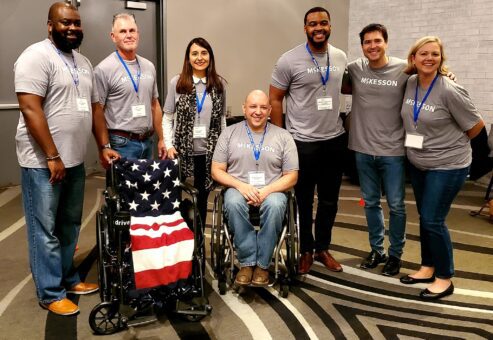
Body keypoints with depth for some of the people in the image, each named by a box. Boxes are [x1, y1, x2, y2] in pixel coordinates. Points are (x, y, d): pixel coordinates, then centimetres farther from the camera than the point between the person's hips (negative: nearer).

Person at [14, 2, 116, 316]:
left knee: (70, 225, 16)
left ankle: (68, 278, 31)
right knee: (46, 230, 2)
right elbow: (30, 110, -18)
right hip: (43, 162, -8)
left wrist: (103, 147, 14)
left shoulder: (83, 62, 15)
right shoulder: (37, 56, -11)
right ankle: (51, 294, 13)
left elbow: (94, 107, 20)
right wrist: (52, 157, -19)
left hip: (75, 160, 8)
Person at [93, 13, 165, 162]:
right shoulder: (104, 69, -9)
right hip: (121, 143, -6)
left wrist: (161, 139, 13)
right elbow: (97, 112, -9)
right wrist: (105, 148, -14)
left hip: (147, 142, 6)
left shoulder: (149, 66, 10)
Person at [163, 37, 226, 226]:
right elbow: (167, 117, 2)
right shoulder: (176, 83, -1)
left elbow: (222, 118, 9)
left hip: (209, 152, 2)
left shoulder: (219, 84, 4)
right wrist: (169, 145, -8)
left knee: (202, 197, 12)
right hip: (183, 151, -2)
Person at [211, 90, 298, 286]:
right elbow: (217, 171, 5)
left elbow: (291, 177, 4)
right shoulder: (229, 133, 9)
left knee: (275, 205, -35)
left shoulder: (283, 136, 8)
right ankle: (247, 262, -21)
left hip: (272, 191, 0)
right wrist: (241, 185, -13)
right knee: (233, 202, -35)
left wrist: (266, 190, -14)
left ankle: (262, 264, -20)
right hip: (238, 189, 0)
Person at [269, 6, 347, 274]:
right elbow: (275, 99, -6)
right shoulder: (289, 60, -10)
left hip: (335, 139, 5)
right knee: (303, 200, 9)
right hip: (302, 142, -4)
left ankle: (323, 248, 31)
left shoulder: (341, 58, 4)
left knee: (329, 200, 14)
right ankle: (306, 250, 26)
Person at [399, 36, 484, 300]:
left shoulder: (450, 91, -21)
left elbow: (476, 125, -11)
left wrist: (452, 144, 1)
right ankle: (428, 267, 31)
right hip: (418, 164, 6)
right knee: (425, 217, 15)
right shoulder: (410, 84, -2)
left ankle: (445, 278, 14)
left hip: (448, 165, -6)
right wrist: (418, 146, 11)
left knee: (433, 220, -4)